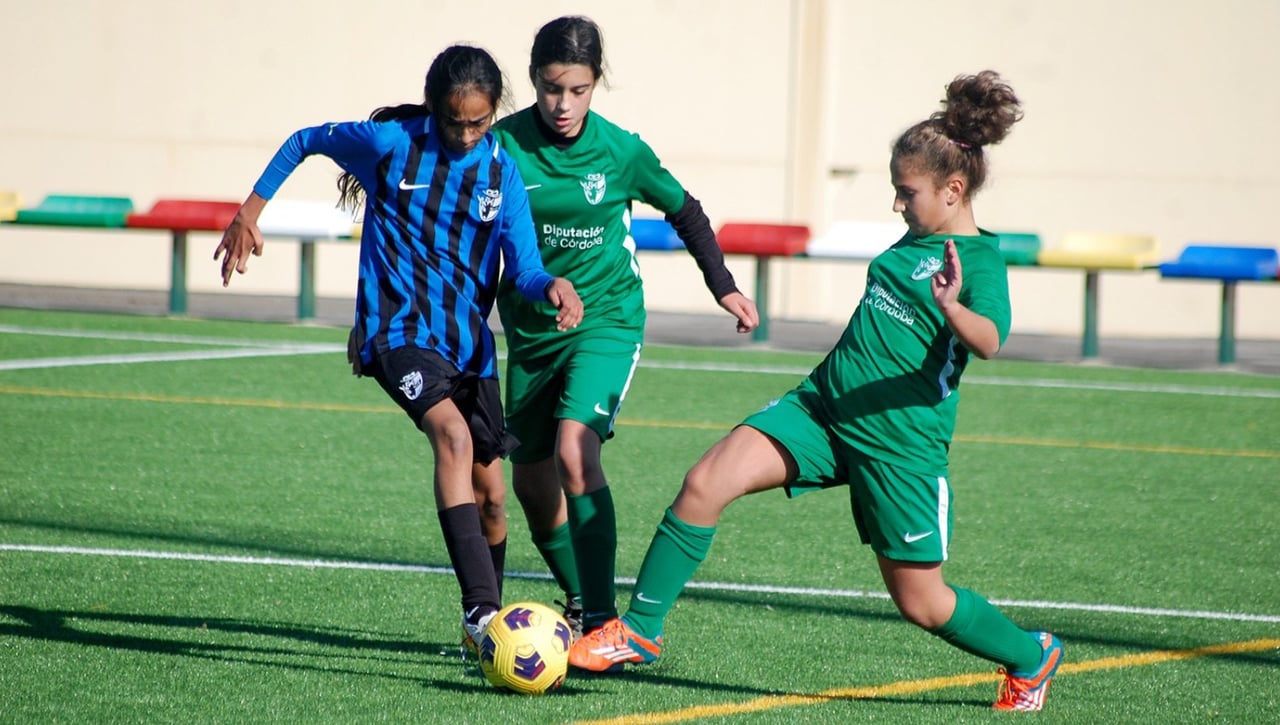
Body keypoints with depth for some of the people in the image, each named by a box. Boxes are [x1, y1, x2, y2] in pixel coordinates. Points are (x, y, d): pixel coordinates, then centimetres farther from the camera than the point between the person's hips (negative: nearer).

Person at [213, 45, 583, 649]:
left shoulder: (502, 173, 3)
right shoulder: (390, 142, -5)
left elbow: (523, 269, -3)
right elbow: (304, 142, 11)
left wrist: (550, 288, -26)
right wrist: (250, 210, 8)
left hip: (468, 342, 5)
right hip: (398, 331, -5)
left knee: (490, 495, 7)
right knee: (453, 435, -31)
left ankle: (485, 618, 30)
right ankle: (481, 609, -40)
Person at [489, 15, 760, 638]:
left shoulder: (620, 152, -11)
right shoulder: (505, 144, -10)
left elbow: (684, 212, 6)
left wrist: (723, 287, 10)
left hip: (605, 322, -3)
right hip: (530, 330, 4)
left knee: (575, 452, -25)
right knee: (531, 483, 10)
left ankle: (603, 621, -26)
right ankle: (578, 605, 34)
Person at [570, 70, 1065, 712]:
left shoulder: (980, 261, -13)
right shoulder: (917, 239, 12)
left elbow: (987, 341, -33)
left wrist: (952, 306, -53)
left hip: (899, 443, -7)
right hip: (822, 408, 7)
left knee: (920, 602, 3)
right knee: (706, 483, -14)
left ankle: (1030, 656, 31)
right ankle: (639, 630, -5)